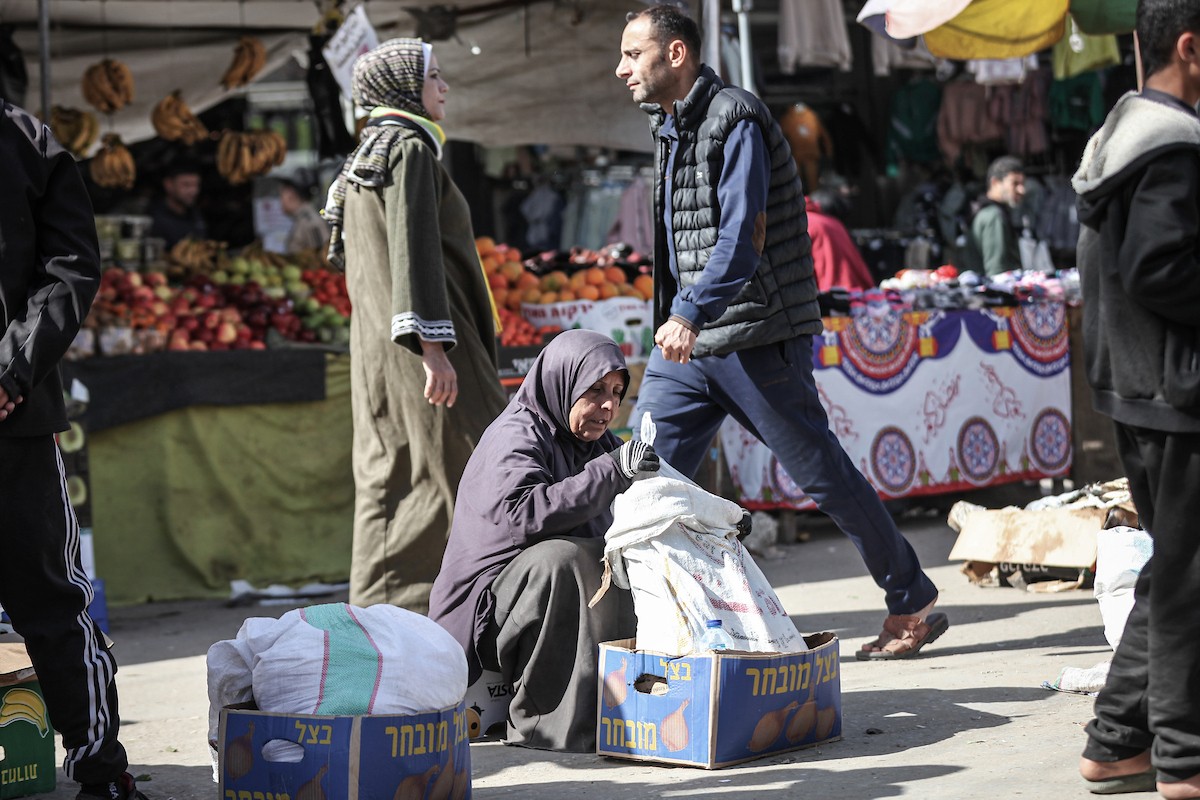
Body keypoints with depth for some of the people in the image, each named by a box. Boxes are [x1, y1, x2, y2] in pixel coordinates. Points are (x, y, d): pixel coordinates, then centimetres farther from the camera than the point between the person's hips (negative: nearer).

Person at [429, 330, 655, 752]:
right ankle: (538, 719, -30)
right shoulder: (513, 439, -12)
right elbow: (523, 513, -31)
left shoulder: (602, 445, 13)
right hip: (485, 604, -8)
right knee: (559, 558, -36)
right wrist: (611, 471, -34)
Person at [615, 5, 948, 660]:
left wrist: (691, 314, -35)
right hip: (687, 339, 8)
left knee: (822, 475, 0)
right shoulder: (670, 127, 15)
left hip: (754, 339, -8)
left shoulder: (735, 118, -12)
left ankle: (913, 608, 13)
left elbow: (743, 234, -24)